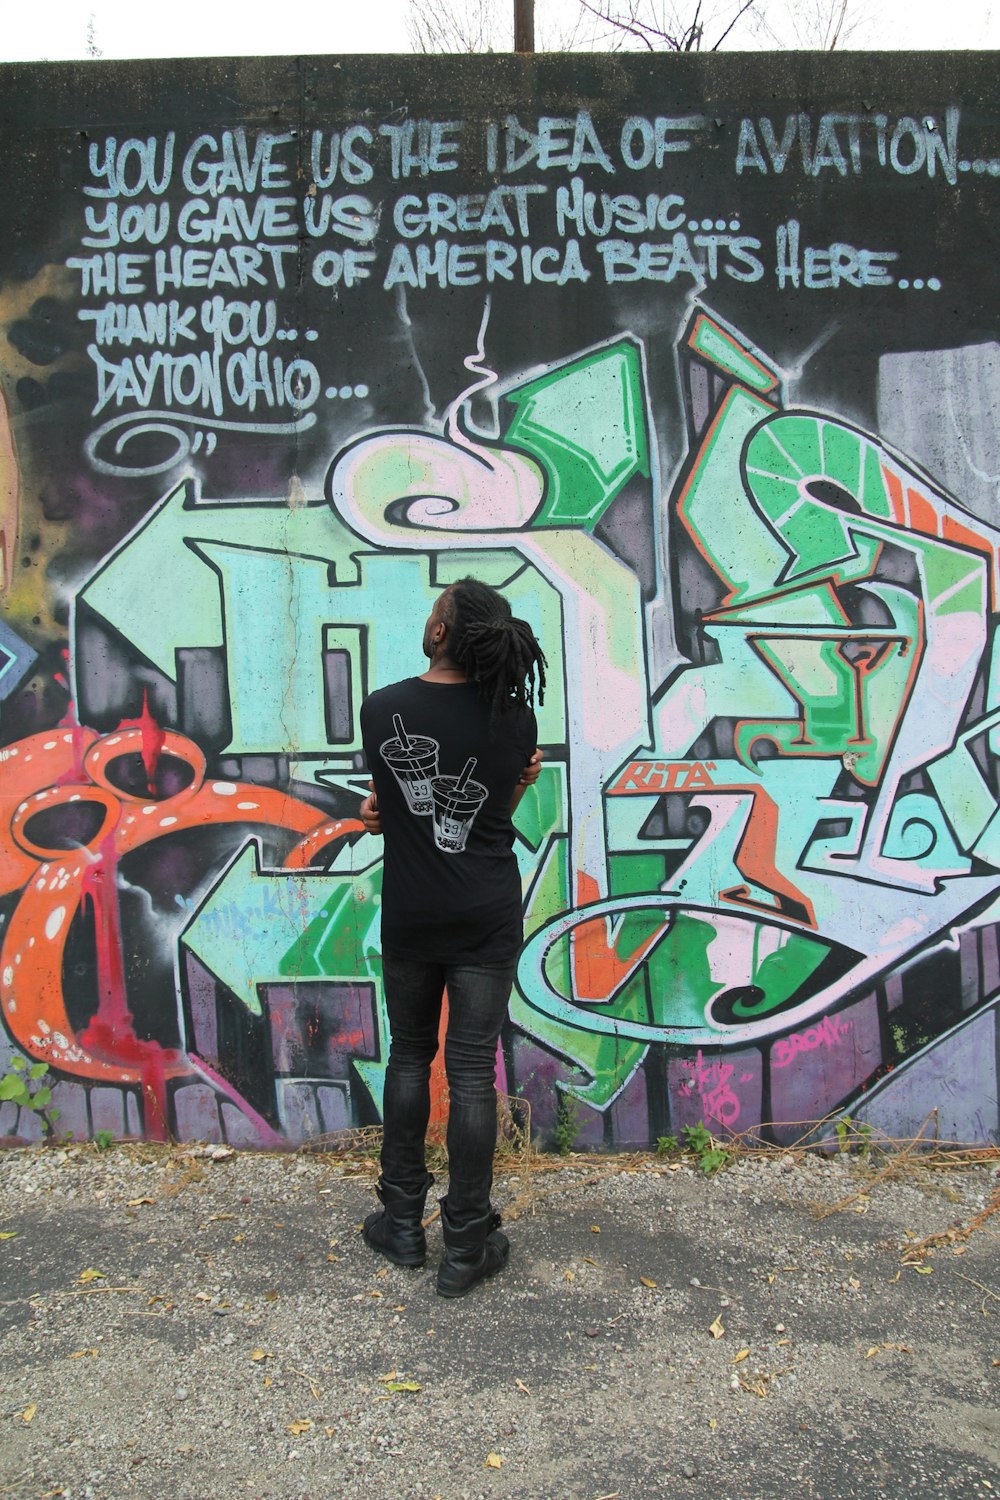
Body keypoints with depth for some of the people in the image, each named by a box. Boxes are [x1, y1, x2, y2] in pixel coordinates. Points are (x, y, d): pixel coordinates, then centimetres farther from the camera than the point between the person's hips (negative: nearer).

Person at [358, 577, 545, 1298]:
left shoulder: (381, 709, -8)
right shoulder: (515, 718, -7)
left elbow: (387, 798, 6)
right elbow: (501, 805, 5)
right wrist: (389, 812, 4)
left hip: (409, 918, 1)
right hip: (487, 920, -1)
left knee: (409, 1057, 18)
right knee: (472, 1071, 4)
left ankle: (403, 1223, 27)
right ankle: (467, 1246, 14)